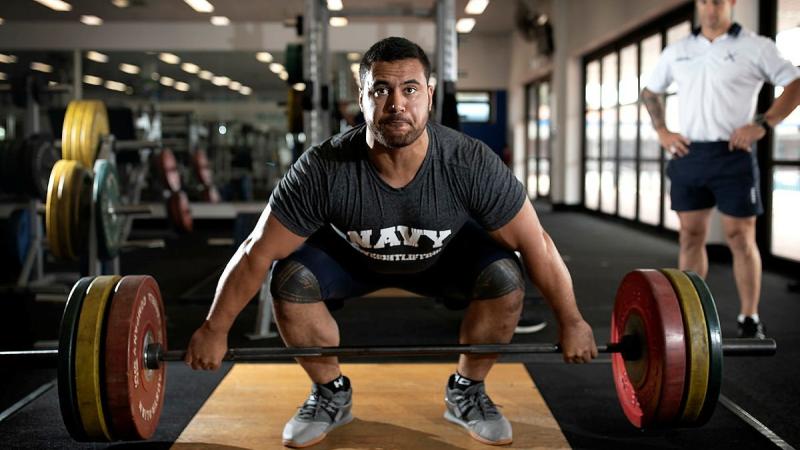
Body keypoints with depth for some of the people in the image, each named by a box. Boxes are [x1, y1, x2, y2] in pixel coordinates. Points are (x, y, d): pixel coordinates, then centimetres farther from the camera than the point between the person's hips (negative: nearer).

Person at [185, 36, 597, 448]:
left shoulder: (471, 165, -35)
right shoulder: (323, 170, -36)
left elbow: (536, 244, -22)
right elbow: (256, 253, -25)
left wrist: (571, 322, -14)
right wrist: (215, 328, -17)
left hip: (444, 255, 0)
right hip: (351, 256, 0)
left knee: (504, 280, -27)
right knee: (289, 280, -26)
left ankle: (466, 392, 0)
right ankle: (331, 394, 0)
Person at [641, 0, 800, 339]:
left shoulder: (755, 47, 0)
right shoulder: (677, 51, 11)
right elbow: (649, 92, 23)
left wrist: (763, 124, -13)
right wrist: (661, 131, 9)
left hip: (733, 155, -3)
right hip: (688, 155, 4)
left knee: (740, 238, 0)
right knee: (691, 237, 8)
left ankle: (749, 319, 10)